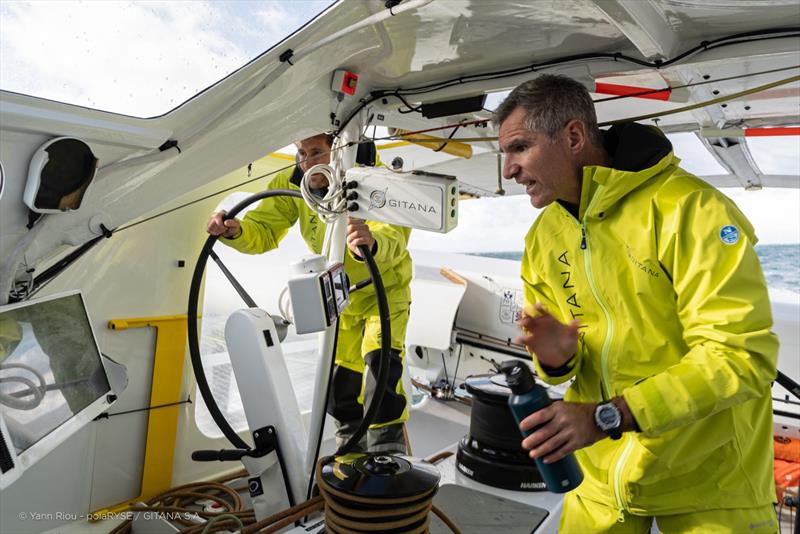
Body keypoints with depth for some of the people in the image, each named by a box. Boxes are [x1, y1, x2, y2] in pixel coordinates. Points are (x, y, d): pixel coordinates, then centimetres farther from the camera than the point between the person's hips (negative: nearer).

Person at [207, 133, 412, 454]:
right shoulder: (291, 184, -15)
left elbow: (394, 236, -46)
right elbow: (263, 232, -16)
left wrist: (373, 243, -70)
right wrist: (235, 231, -39)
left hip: (385, 289, -4)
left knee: (381, 357, -25)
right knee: (340, 374, 12)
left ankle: (387, 454, -14)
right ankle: (353, 449, 34)